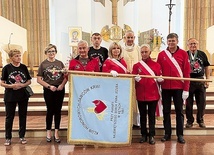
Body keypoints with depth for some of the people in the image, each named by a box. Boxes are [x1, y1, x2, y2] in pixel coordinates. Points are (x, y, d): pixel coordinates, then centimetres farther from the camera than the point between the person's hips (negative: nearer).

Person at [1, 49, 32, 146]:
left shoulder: (24, 67, 2)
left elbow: (29, 81, 5)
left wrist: (22, 85, -13)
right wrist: (11, 86, -19)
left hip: (23, 96, 2)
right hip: (10, 97, -2)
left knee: (23, 116, 9)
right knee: (9, 117, 6)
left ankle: (22, 136, 23)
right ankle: (8, 138, 19)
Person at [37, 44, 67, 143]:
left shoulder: (60, 63, 7)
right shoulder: (43, 64, 1)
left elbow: (66, 76, 6)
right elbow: (39, 79, -3)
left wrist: (62, 85, -11)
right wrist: (49, 86, -13)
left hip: (60, 89, 2)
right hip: (48, 90, -2)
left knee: (58, 111, 6)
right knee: (50, 111, 5)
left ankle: (56, 133, 16)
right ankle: (48, 133, 19)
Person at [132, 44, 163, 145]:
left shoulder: (156, 65, 5)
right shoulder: (136, 66, 6)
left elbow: (160, 78, 6)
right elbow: (132, 79, 2)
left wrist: (160, 79, -16)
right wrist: (136, 79, -19)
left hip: (153, 94, -1)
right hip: (141, 94, 1)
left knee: (152, 115, 5)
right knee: (142, 115, 10)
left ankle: (151, 135, 15)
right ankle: (144, 135, 21)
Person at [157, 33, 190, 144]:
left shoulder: (183, 53, 0)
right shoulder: (161, 54, 4)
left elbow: (187, 72, -3)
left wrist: (186, 89, -7)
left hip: (179, 87, -1)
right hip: (165, 87, 2)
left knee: (179, 111, 7)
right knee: (166, 111, 9)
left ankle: (180, 134, 18)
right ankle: (167, 133, 21)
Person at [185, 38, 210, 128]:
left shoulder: (202, 54, 5)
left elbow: (206, 67, 10)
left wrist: (207, 80, 5)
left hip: (200, 80, 2)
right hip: (188, 81, -2)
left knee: (201, 102, 8)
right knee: (189, 102, 6)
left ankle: (200, 120, 25)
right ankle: (189, 120, 19)